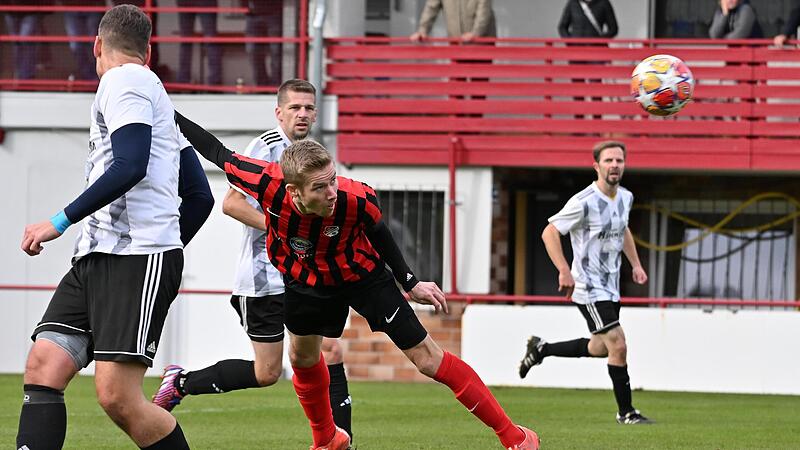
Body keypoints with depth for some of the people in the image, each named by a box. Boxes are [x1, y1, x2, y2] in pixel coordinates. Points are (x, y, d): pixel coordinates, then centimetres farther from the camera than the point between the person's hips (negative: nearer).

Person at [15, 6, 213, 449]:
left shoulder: (123, 81, -2)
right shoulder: (154, 93, 26)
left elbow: (130, 167, -18)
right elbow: (200, 196, 26)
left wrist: (61, 221, -15)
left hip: (138, 259, -10)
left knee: (117, 395, -16)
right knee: (43, 367, -6)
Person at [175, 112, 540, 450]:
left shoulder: (357, 200, -37)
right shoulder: (270, 185, -36)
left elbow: (378, 234, -13)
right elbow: (217, 152, -18)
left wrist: (409, 283, -4)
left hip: (363, 276, -3)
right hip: (308, 280, 3)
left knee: (426, 357, -6)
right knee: (302, 356, 20)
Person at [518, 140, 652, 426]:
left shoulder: (625, 198, 6)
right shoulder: (584, 203, -19)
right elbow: (549, 233, -16)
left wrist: (635, 264, 16)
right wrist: (565, 272, -23)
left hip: (611, 288, 9)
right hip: (589, 289, -9)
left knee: (600, 348, 17)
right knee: (618, 347, -13)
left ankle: (541, 349, 35)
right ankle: (626, 412, -1)